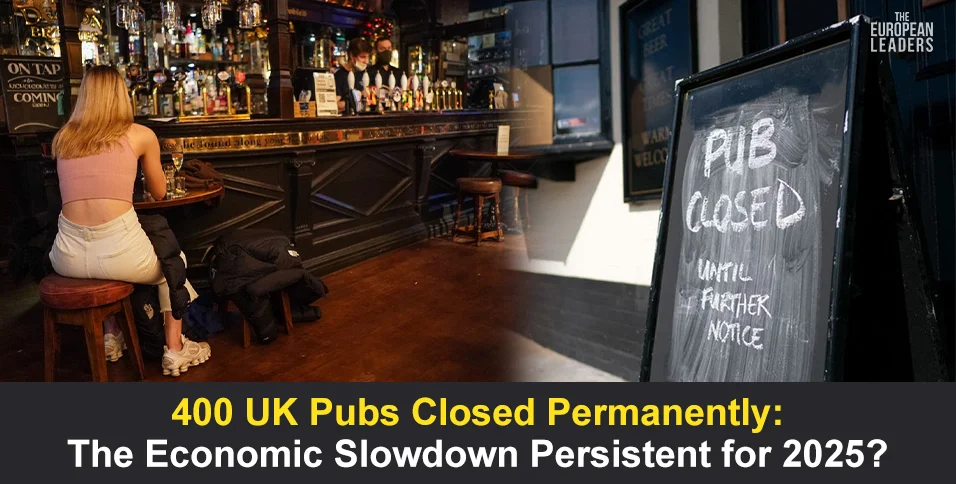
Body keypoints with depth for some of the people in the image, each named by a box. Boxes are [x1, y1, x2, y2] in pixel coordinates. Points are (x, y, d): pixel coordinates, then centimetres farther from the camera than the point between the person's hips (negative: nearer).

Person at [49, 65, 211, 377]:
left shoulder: (63, 138, 13)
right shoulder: (141, 135, 4)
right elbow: (159, 193, 18)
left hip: (68, 257, 4)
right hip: (120, 252, -3)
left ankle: (111, 337, 42)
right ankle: (174, 350, 25)